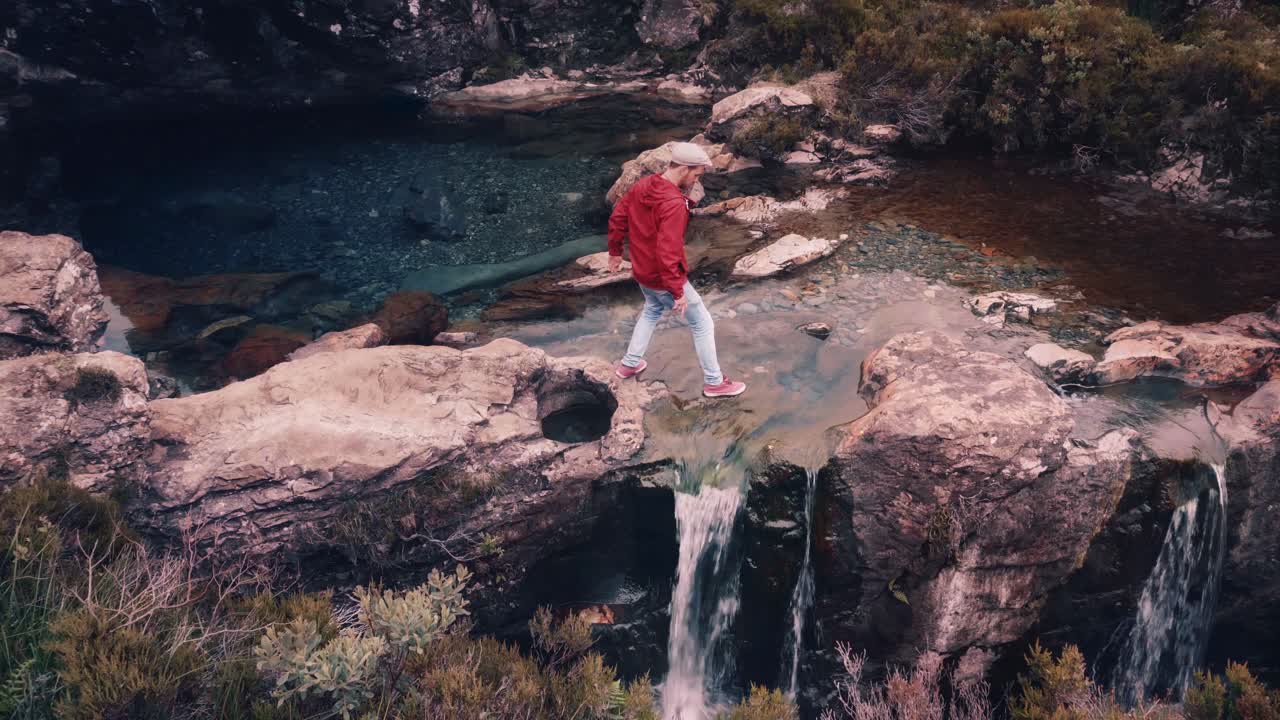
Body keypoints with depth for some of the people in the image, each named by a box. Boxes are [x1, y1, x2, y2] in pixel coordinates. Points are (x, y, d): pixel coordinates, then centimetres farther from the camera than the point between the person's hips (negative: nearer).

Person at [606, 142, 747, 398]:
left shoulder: (642, 186, -4)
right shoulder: (674, 204, -29)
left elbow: (617, 218, 7)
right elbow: (668, 252, -33)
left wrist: (615, 252, 20)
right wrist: (678, 292, -28)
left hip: (641, 271, 8)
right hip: (663, 278, -8)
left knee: (652, 310, 35)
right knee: (703, 322, 9)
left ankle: (630, 364, 42)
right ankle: (714, 382, 19)